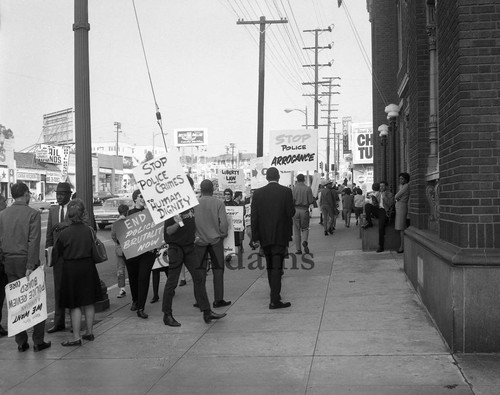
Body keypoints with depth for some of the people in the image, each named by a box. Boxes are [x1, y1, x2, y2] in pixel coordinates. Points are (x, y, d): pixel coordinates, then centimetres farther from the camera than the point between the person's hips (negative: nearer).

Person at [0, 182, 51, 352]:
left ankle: (21, 342, 14)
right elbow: (34, 241, -15)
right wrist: (30, 265, -15)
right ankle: (38, 341, 6)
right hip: (27, 261, -5)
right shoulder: (33, 213, -9)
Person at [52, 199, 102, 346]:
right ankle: (89, 332, 24)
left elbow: (56, 254, -3)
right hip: (88, 267, 4)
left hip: (71, 269, -4)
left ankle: (76, 337, 6)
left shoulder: (64, 233, -14)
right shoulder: (90, 230, -5)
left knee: (75, 305, 3)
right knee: (89, 302, 14)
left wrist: (62, 262, 15)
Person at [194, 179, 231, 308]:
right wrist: (223, 234, 8)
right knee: (218, 269, 7)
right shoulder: (218, 203, -7)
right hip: (215, 240, -1)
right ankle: (218, 300, 6)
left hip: (199, 240, 1)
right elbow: (224, 223, -10)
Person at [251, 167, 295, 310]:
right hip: (280, 235, -3)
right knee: (277, 267, -4)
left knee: (270, 266, 19)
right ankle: (275, 300, -11)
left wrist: (255, 236, 3)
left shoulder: (258, 193, -1)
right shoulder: (286, 191, -8)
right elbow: (291, 212, -10)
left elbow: (254, 216, -2)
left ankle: (274, 294, 32)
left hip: (264, 236, 3)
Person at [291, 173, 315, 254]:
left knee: (296, 230, 7)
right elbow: (311, 201, -5)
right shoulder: (308, 188, -2)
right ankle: (304, 241, -16)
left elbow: (291, 201, -9)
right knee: (305, 228, 13)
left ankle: (298, 249, 6)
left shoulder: (293, 189, -2)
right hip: (304, 210, 0)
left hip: (295, 210, 0)